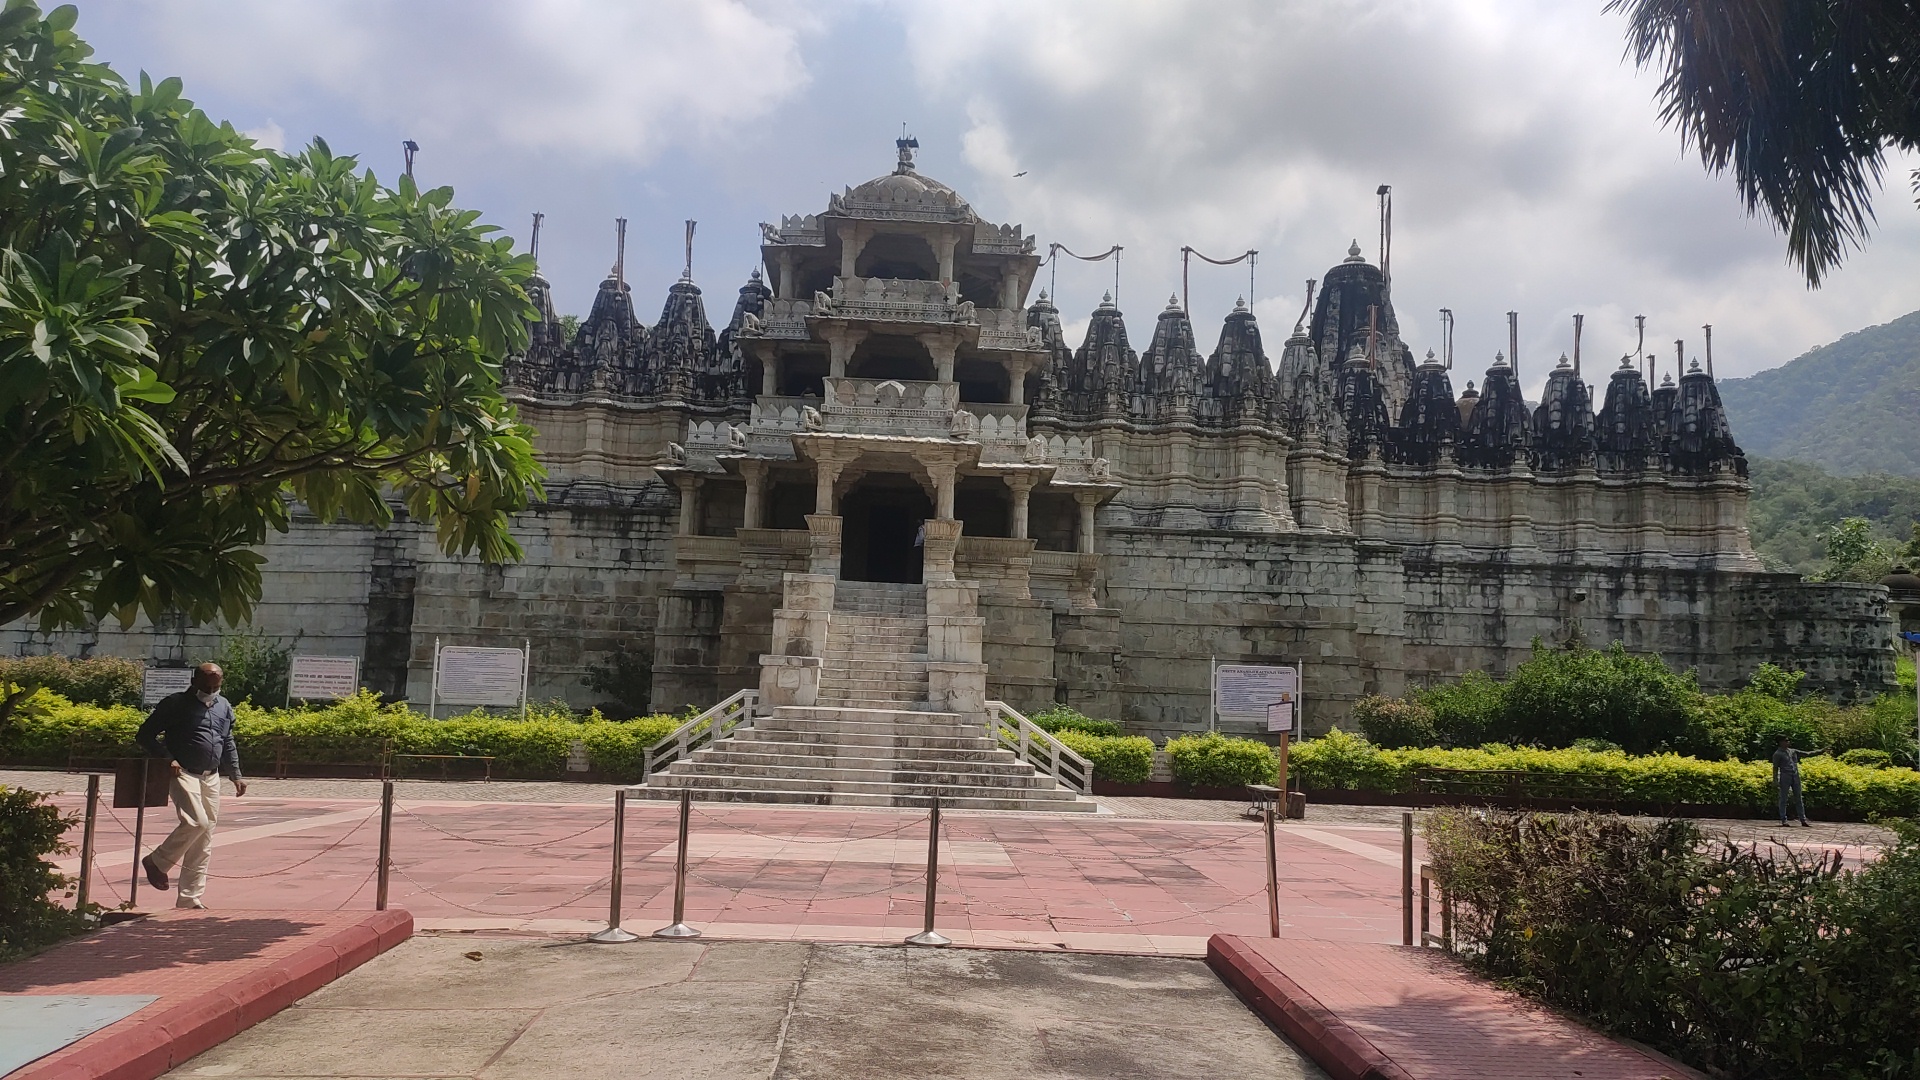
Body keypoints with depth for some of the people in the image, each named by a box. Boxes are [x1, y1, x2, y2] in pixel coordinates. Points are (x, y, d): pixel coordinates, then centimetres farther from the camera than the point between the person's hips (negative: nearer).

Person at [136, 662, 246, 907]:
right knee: (196, 822, -24)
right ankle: (157, 862, 2)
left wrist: (236, 775, 16)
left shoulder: (224, 707, 15)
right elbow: (145, 735, -4)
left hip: (211, 777, 6)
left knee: (204, 843, 5)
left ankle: (190, 899, 11)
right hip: (183, 774, -6)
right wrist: (168, 759, -16)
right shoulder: (175, 704, -4)